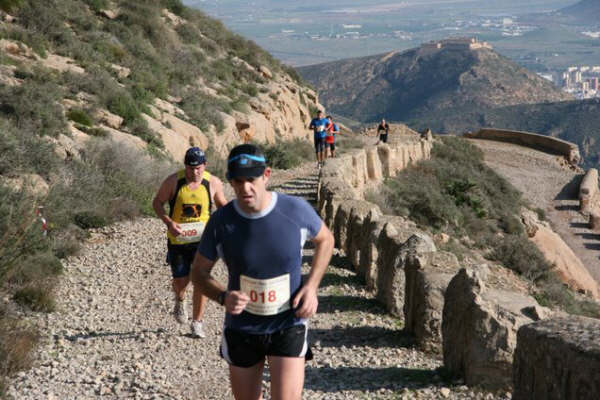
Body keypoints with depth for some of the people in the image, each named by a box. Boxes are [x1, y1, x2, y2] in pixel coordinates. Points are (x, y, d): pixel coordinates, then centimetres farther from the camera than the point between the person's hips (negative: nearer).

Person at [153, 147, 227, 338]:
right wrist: (168, 222, -17)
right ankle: (180, 300, 41)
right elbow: (157, 202, 0)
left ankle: (197, 323, 8)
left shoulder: (213, 183, -6)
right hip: (178, 239, 0)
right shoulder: (173, 181, -10)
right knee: (180, 280, 3)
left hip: (202, 239, 0)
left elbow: (222, 204, 11)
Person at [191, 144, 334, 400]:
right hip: (241, 329, 2)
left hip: (288, 325, -2)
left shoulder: (296, 210, -16)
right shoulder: (221, 221, -15)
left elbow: (325, 239, 6)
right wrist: (223, 297, -23)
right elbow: (199, 273, -1)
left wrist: (311, 286, -8)